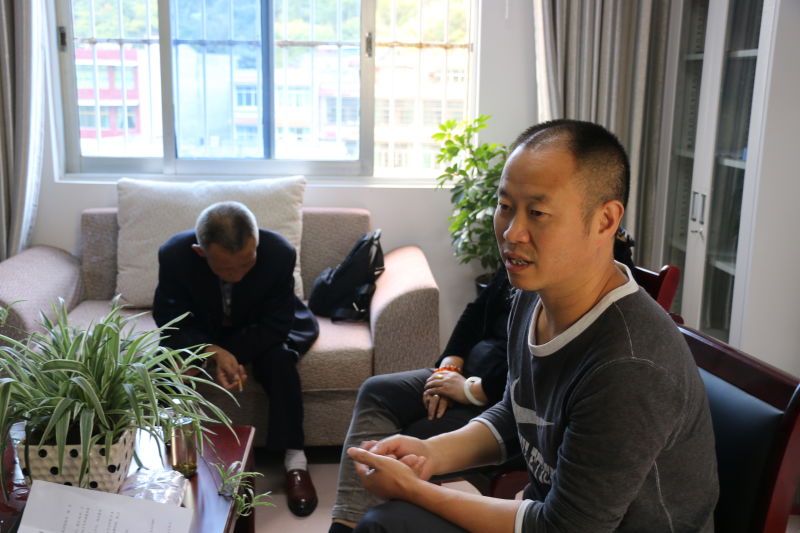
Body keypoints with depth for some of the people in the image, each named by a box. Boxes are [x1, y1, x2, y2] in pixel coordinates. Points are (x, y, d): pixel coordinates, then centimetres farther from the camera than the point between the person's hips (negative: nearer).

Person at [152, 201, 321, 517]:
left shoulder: (280, 253, -32)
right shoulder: (174, 255, -30)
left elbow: (276, 323, -23)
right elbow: (170, 322, -21)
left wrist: (231, 355, -37)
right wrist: (215, 352, -40)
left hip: (260, 329, -1)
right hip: (202, 330, 1)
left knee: (279, 358, -31)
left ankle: (295, 461, -21)